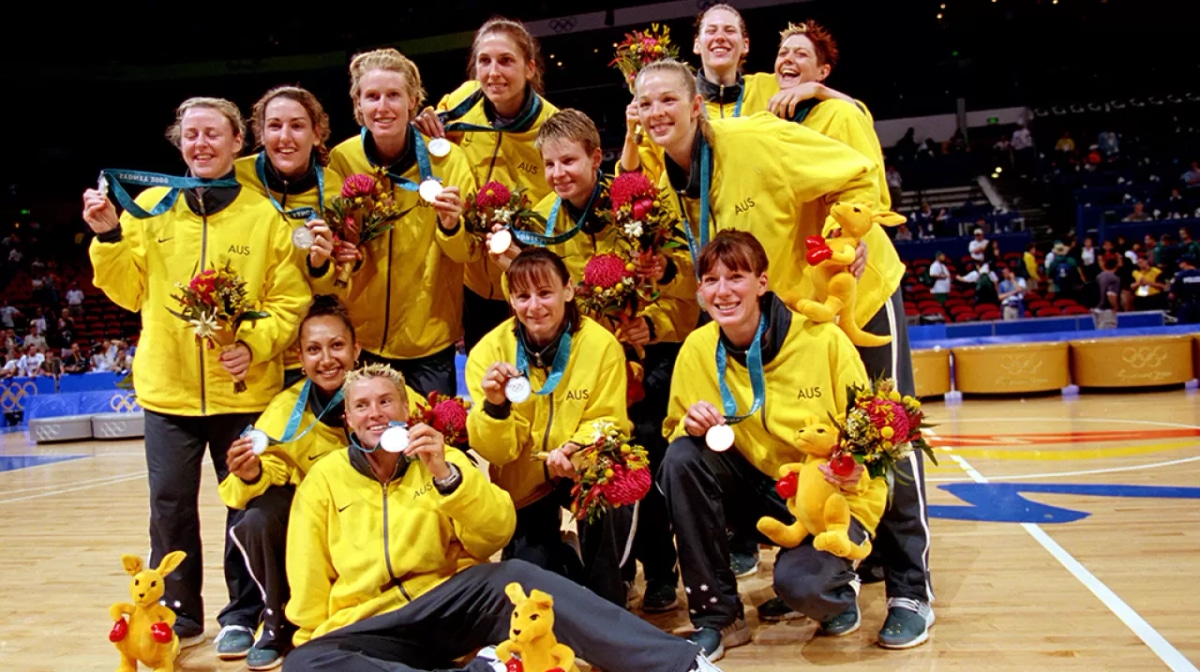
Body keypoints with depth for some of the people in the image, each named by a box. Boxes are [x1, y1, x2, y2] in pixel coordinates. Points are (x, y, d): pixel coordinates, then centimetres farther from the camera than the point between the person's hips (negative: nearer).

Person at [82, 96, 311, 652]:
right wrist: (109, 236, -8)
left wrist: (255, 343, -18)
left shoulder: (264, 215, -2)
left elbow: (290, 302, -3)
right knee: (170, 506, 9)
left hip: (244, 390, -2)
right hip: (168, 388, 2)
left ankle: (241, 615, 23)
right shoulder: (149, 206, 5)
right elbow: (130, 293, 5)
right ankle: (178, 615, 27)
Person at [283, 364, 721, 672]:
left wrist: (444, 473, -18)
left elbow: (497, 534, -4)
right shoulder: (323, 479, 8)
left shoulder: (439, 458, 10)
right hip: (368, 628, 0)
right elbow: (309, 583, 12)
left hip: (451, 602, 0)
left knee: (513, 577, -31)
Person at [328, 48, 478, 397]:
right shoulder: (340, 160, -5)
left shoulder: (447, 160, -8)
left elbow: (469, 253, -5)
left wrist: (451, 227, -26)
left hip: (430, 339, -1)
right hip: (360, 338, 1)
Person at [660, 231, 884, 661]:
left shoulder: (823, 339, -17)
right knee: (683, 457, -23)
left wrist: (844, 511, -23)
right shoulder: (696, 348, -8)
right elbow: (675, 431, 3)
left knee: (798, 583, -31)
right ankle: (716, 617, -7)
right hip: (759, 488, 4)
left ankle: (839, 589, 11)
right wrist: (690, 425, -20)